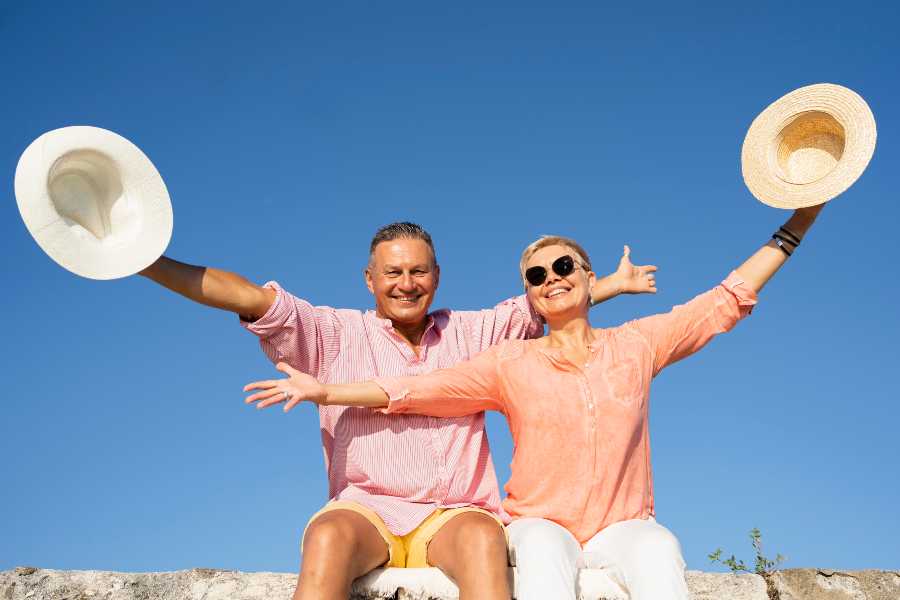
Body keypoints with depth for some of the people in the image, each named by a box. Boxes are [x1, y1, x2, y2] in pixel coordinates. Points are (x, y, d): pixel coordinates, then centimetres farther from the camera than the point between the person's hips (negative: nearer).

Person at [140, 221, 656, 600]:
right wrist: (144, 261, -8)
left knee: (483, 536, -35)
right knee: (328, 535, -36)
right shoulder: (336, 335, 10)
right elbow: (252, 299, 0)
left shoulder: (470, 333, 17)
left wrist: (611, 284, 21)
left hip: (453, 515, 1)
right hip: (365, 512, -1)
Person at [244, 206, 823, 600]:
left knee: (658, 550, -36)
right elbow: (418, 389, 3)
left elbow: (727, 299, 11)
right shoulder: (513, 362, 8)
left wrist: (796, 227, 10)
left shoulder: (635, 345, 9)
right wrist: (322, 390, -6)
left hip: (622, 527, 1)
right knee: (542, 548, -38)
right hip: (541, 523, 0)